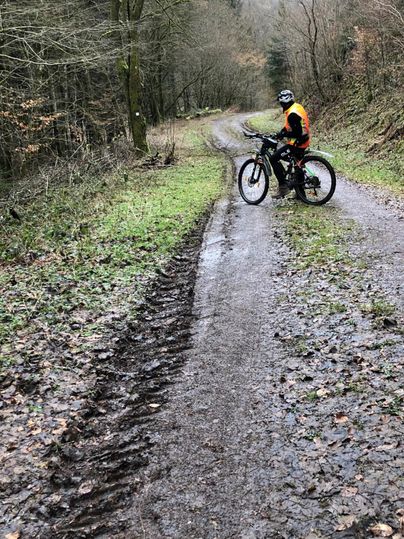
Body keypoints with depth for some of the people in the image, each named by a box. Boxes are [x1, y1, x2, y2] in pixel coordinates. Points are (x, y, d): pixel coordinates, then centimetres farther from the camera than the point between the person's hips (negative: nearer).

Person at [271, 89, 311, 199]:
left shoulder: (292, 114, -23)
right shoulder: (297, 107, 11)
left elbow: (297, 133, -26)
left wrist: (283, 134, -16)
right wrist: (281, 133, 8)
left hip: (297, 143, -11)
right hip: (303, 141, 11)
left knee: (274, 159, -11)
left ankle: (283, 186, -11)